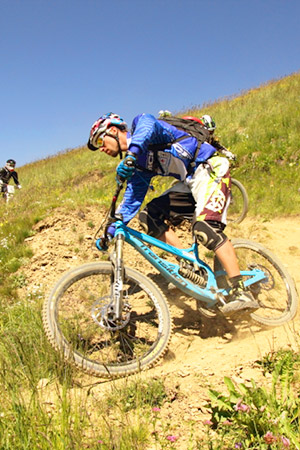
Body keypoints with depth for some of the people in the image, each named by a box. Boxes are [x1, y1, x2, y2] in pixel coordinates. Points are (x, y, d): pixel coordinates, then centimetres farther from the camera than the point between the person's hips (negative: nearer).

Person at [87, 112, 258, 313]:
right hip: (190, 183, 8)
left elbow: (147, 126, -31)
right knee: (149, 216, -4)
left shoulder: (141, 122, -5)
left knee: (205, 227, -27)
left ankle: (242, 293, -25)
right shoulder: (138, 163, 16)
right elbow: (132, 200, 16)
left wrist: (132, 153, -50)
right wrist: (111, 230, 9)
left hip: (210, 170, -8)